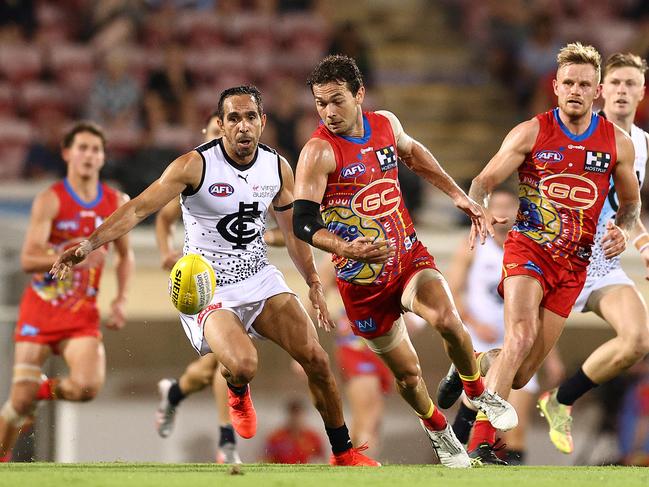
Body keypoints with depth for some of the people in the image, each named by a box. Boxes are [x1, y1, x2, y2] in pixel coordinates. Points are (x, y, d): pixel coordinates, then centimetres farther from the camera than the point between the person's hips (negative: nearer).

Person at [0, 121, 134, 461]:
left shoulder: (117, 203, 5)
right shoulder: (50, 200, -7)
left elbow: (126, 256, 20)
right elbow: (28, 259, -16)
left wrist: (121, 300, 6)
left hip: (82, 313, 3)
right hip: (40, 306, -3)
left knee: (87, 386, -21)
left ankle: (43, 390, 11)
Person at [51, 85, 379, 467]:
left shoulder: (277, 167, 1)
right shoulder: (196, 165, -16)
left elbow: (293, 230, 15)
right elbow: (139, 208, -20)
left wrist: (314, 284, 14)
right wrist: (89, 245, -32)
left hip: (260, 277, 5)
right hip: (208, 288, -5)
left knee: (315, 357, -6)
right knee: (243, 365, -29)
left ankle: (344, 452, 12)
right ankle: (238, 393, 12)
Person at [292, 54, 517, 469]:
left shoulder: (385, 124, -1)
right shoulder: (319, 152, -19)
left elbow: (412, 153, 23)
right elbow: (303, 223, -23)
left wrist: (458, 195, 21)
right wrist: (347, 248, -39)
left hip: (409, 256, 3)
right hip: (363, 279, -3)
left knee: (447, 319, -27)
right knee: (408, 374, 5)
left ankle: (477, 392, 1)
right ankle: (436, 428, 37)